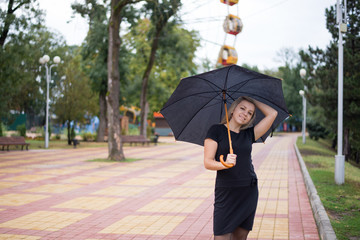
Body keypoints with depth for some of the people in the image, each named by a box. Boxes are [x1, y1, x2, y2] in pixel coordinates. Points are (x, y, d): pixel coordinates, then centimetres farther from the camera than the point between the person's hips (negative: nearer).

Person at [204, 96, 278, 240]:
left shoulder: (248, 134, 11)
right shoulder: (216, 130, 0)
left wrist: (252, 100, 14)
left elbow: (272, 113, 10)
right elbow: (207, 162, -6)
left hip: (249, 192, 4)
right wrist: (224, 164, -26)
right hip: (226, 193, -4)